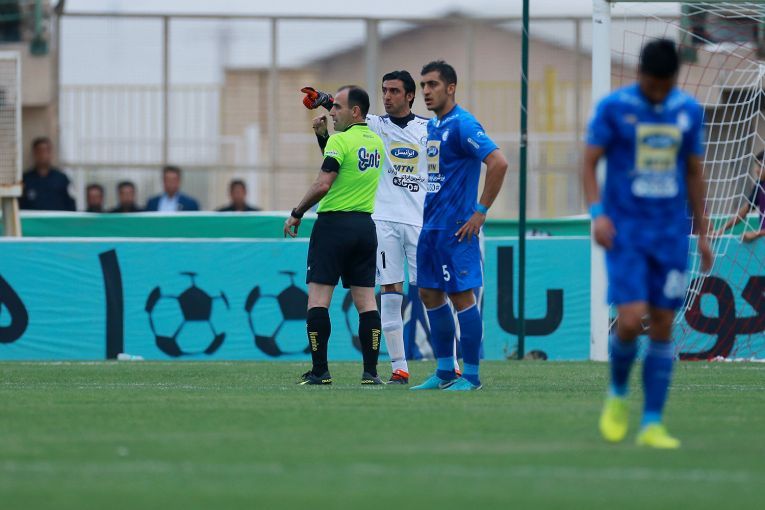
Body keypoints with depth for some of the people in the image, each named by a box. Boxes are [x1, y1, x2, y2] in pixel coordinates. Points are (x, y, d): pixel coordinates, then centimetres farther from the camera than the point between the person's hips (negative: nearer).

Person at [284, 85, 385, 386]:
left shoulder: (339, 141, -13)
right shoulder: (376, 142, 11)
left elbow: (323, 184, -19)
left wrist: (296, 214, -8)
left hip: (334, 223, -7)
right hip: (365, 224, 7)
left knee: (318, 296, -3)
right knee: (366, 299, 5)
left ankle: (320, 370, -6)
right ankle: (370, 371, 1)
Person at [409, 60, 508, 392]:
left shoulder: (462, 125, -13)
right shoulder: (432, 126, 15)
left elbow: (498, 163, -22)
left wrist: (481, 211, -19)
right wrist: (429, 212, 18)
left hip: (455, 227, -9)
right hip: (430, 225, 9)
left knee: (461, 296, -6)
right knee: (429, 294, 10)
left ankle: (471, 375, 0)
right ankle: (445, 372, 17)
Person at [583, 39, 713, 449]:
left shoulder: (689, 111, 5)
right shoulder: (613, 107, -5)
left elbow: (694, 173, 14)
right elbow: (589, 163, -1)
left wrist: (702, 234, 14)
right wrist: (597, 213, -15)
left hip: (671, 232, 3)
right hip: (624, 231, -3)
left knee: (663, 326, 0)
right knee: (631, 319, -16)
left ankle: (651, 424, 6)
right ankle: (617, 394, 13)